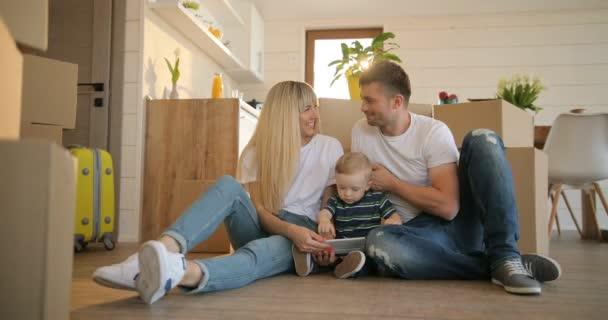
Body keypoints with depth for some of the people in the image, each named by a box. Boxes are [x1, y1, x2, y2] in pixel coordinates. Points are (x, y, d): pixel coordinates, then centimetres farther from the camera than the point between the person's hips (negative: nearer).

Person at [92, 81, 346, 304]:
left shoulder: (331, 148, 3)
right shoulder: (257, 151, 3)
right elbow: (260, 209, -8)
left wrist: (324, 240, -14)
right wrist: (291, 229, -27)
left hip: (303, 233, -1)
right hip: (262, 228, 2)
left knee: (260, 252, -40)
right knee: (228, 185, -30)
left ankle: (185, 273, -71)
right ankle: (166, 249, -56)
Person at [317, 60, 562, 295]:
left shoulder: (433, 131, -10)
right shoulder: (361, 132, 3)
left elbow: (448, 206, -19)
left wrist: (391, 184, -12)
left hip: (460, 223, -1)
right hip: (417, 233, 2)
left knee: (482, 140, -23)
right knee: (378, 242, -37)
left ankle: (504, 257, -28)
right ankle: (492, 266, -24)